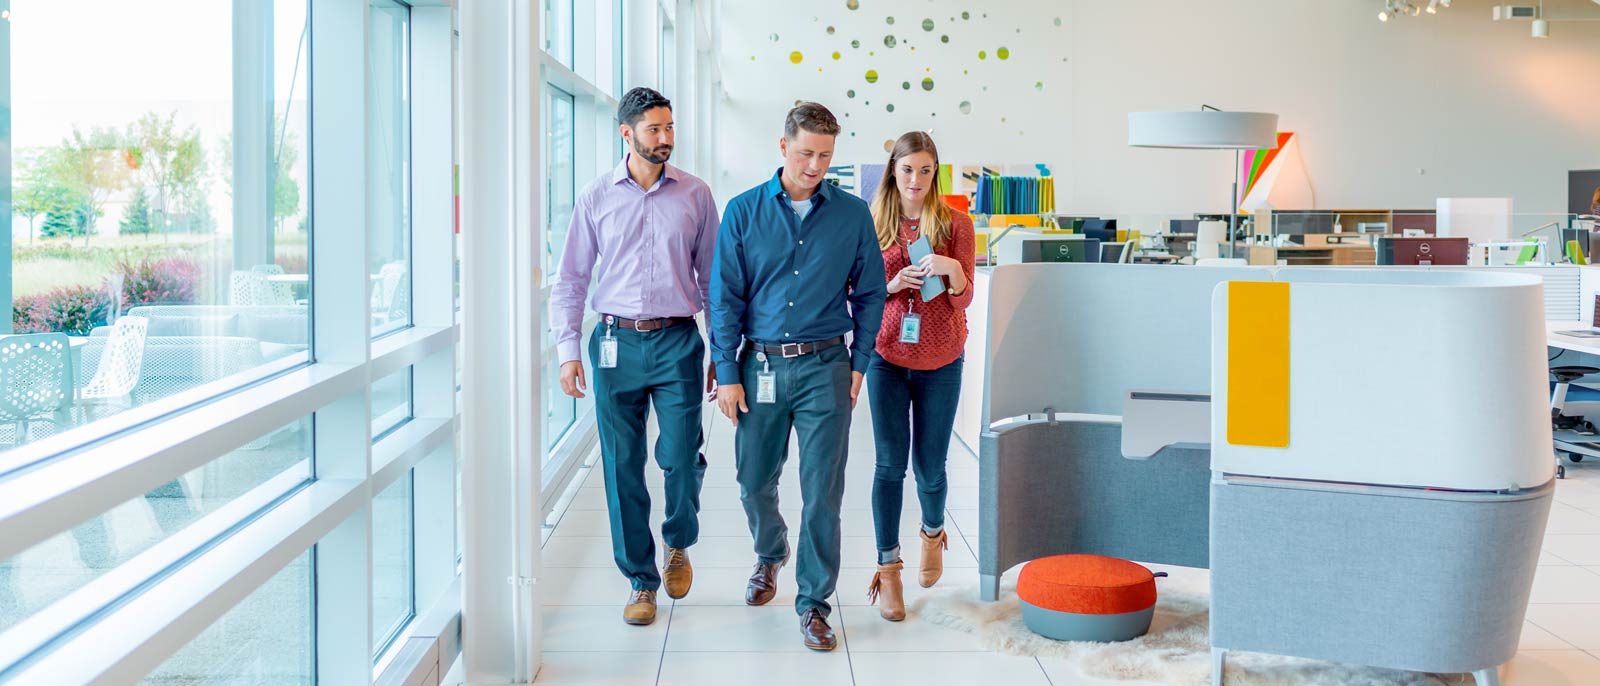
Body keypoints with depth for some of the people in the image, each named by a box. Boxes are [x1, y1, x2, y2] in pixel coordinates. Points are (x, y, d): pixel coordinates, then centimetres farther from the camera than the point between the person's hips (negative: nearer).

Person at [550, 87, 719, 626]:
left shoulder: (695, 194, 5)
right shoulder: (596, 197, 5)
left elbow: (713, 277, 9)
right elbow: (570, 279, 9)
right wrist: (568, 349, 1)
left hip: (677, 342, -1)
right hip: (616, 342, 1)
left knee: (681, 456, -6)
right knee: (622, 466, 3)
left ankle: (678, 543, 26)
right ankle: (641, 580, 17)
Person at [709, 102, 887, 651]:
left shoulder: (853, 215, 2)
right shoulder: (744, 212, 0)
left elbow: (869, 294, 8)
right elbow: (725, 297, 1)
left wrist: (858, 363, 3)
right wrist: (727, 373, -3)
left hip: (825, 368, -1)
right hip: (760, 365, 1)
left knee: (822, 493, -1)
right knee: (754, 482, 13)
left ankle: (814, 604, 12)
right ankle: (770, 556, 44)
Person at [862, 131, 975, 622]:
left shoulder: (956, 223, 1)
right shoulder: (874, 224, 3)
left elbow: (964, 299, -1)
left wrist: (952, 269, -21)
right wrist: (893, 284, -13)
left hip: (940, 362, 0)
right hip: (888, 356, 0)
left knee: (930, 465, 7)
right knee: (890, 465, -3)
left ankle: (933, 531, 38)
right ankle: (888, 568, 6)